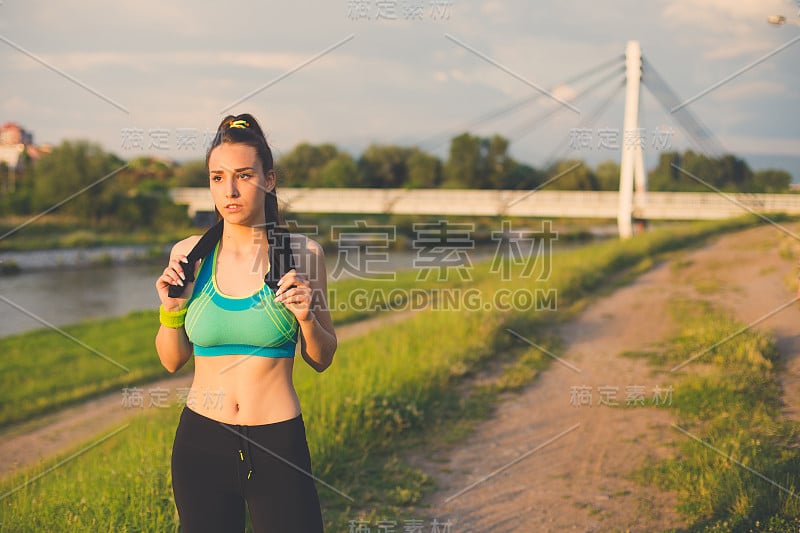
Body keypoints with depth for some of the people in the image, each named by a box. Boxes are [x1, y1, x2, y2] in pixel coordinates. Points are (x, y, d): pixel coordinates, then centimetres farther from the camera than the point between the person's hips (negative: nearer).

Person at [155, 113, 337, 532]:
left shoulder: (301, 254, -5)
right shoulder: (188, 255, 0)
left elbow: (321, 360, 4)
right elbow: (172, 360, 9)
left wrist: (306, 318, -14)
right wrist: (172, 309, -8)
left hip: (279, 443, -2)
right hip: (201, 440, 2)